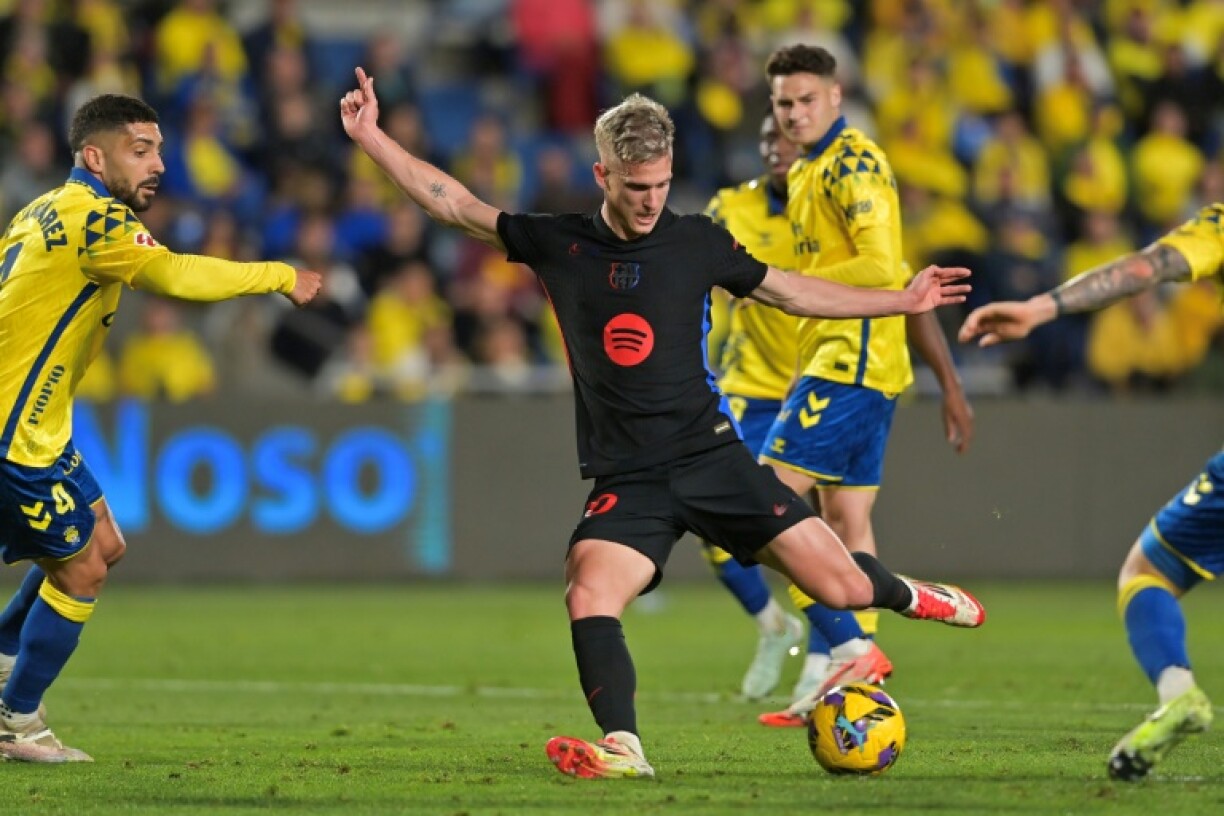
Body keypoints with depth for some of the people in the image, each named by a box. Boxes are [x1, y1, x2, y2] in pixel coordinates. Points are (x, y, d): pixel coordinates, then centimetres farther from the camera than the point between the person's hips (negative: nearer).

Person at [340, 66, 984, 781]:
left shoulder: (698, 242, 3)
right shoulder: (559, 245, 3)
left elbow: (791, 291, 16)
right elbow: (458, 206, 8)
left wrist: (903, 301, 18)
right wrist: (371, 138, 2)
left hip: (712, 456, 0)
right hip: (627, 479, 0)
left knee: (843, 588, -5)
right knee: (589, 596, -28)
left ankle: (904, 594, 29)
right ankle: (623, 749, -31)